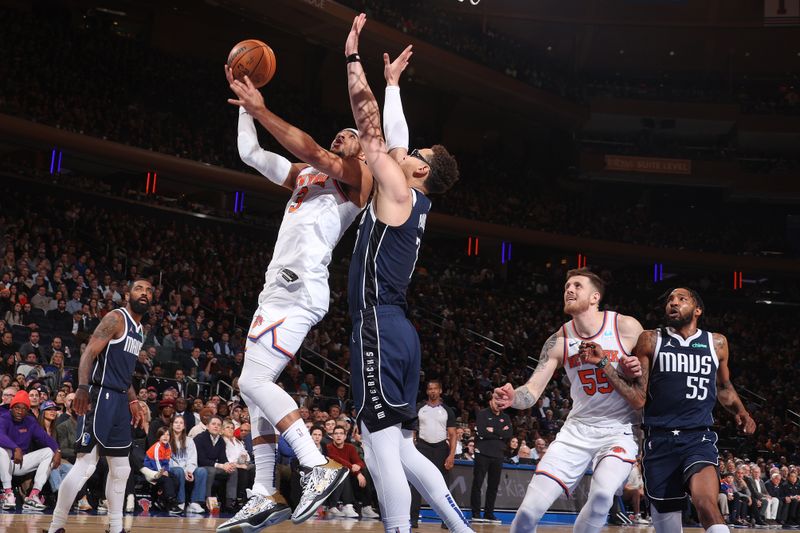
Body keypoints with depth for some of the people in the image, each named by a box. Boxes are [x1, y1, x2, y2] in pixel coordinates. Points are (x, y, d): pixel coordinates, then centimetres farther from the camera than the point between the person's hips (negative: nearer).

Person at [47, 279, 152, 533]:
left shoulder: (139, 329, 18)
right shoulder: (116, 318, -8)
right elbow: (89, 353, -19)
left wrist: (133, 400, 20)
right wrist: (83, 387, -33)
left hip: (120, 400, 9)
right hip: (101, 396, -9)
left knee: (121, 468, 11)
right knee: (85, 464, -12)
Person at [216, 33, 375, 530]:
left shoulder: (359, 175, 2)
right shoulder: (305, 175, 26)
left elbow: (312, 150, -14)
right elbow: (250, 153, 25)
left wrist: (262, 110, -16)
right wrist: (245, 102, 16)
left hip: (301, 290, -9)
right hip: (279, 288, 9)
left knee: (254, 382, -19)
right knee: (258, 385, 7)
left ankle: (319, 467, -19)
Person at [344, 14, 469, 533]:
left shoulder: (396, 189, -4)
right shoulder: (416, 201, 17)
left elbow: (367, 116, -1)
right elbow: (394, 133, 30)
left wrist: (353, 56, 7)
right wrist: (393, 81, 40)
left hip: (380, 327, -9)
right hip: (395, 329, 9)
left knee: (381, 446, -11)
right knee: (402, 449, 13)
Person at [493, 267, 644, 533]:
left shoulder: (626, 327, -9)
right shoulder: (558, 341, -2)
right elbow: (533, 389, -6)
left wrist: (639, 370, -21)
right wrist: (513, 397, -29)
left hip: (620, 429, -2)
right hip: (578, 429, 3)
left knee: (602, 493, -31)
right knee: (531, 507, -8)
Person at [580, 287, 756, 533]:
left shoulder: (717, 343, 9)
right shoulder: (650, 341, 3)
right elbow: (638, 400, -3)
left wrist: (741, 412, 10)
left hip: (699, 439, 0)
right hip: (660, 441, 0)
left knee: (707, 503, -29)